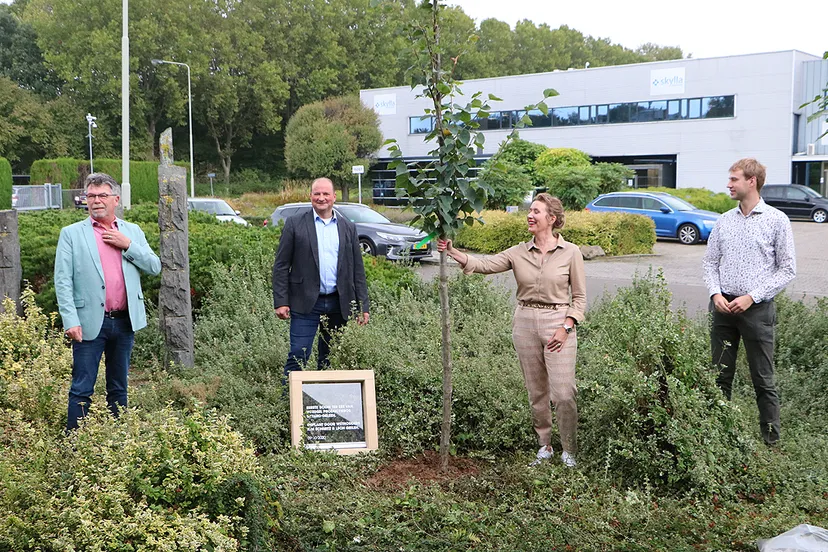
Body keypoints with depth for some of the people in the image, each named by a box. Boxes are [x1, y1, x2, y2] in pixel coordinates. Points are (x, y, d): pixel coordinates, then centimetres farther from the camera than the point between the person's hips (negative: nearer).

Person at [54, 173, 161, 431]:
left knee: (118, 388, 14)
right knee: (82, 389, -2)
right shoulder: (71, 233, 2)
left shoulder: (132, 232, 11)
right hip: (91, 322, -3)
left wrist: (128, 245, -7)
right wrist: (70, 321, -13)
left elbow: (155, 267, 5)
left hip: (125, 321, 3)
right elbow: (62, 281, -4)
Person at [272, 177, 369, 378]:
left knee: (330, 358, 11)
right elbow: (281, 265, 0)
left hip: (338, 304, 3)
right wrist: (281, 302, -8)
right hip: (306, 303, -3)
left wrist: (363, 306, 5)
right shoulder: (294, 224, 1)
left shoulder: (348, 228, 10)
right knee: (298, 355, -6)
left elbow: (357, 270, 10)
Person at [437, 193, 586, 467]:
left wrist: (566, 328, -11)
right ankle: (544, 447, 25)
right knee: (536, 392, 11)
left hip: (558, 323, -3)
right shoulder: (519, 252, 4)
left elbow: (579, 296, 0)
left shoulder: (570, 252, -2)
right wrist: (452, 252, -23)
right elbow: (483, 265, -9)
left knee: (563, 393, -7)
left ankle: (569, 451, 8)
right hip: (525, 322, 3)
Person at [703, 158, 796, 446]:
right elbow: (710, 262, 13)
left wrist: (752, 297, -13)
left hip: (757, 308, -4)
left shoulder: (777, 220, -4)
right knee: (721, 377, 10)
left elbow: (787, 269, -4)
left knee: (763, 380, 2)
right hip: (723, 306, 4)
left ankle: (772, 441, 12)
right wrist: (715, 293, -5)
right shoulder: (724, 220, 8)